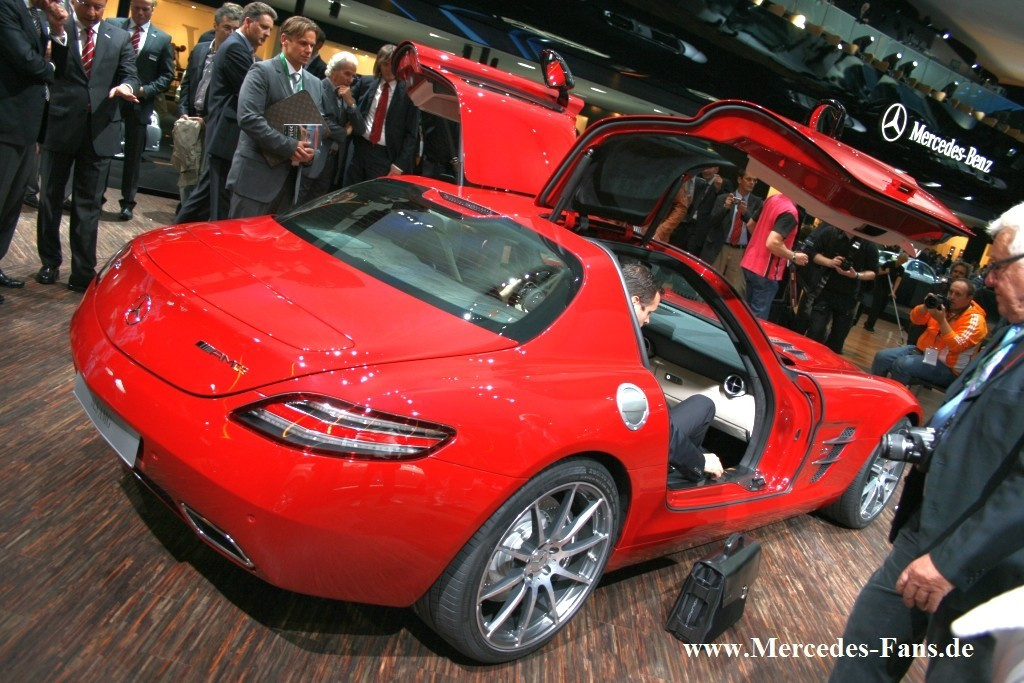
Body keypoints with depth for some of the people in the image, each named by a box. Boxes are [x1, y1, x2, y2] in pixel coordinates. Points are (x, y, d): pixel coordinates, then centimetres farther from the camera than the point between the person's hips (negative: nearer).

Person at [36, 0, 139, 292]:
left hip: (99, 130, 0)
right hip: (60, 126, 0)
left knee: (88, 203, 6)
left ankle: (83, 272, 13)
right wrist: (57, 32, -21)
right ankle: (50, 263, 27)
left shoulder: (120, 38, 7)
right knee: (51, 197, 11)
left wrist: (125, 87, -18)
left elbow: (130, 76, 5)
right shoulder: (56, 29, 3)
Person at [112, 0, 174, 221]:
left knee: (133, 156, 8)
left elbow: (167, 76, 3)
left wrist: (145, 90, -10)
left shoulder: (162, 39, 2)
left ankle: (128, 202, 19)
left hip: (139, 105, 0)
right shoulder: (112, 26, 2)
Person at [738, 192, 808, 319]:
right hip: (765, 271, -9)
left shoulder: (772, 199, 5)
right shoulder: (790, 212, -21)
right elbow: (772, 243, -29)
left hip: (750, 263, 9)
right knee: (757, 317, 0)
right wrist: (794, 257, -14)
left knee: (748, 313, 18)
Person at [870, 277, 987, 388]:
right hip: (922, 350, 7)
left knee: (902, 364, -29)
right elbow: (915, 318, 5)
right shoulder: (942, 305, 4)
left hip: (946, 367, -7)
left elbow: (956, 346, -25)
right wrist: (926, 306, -15)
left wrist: (942, 320, -28)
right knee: (882, 357, -9)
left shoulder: (974, 319, -13)